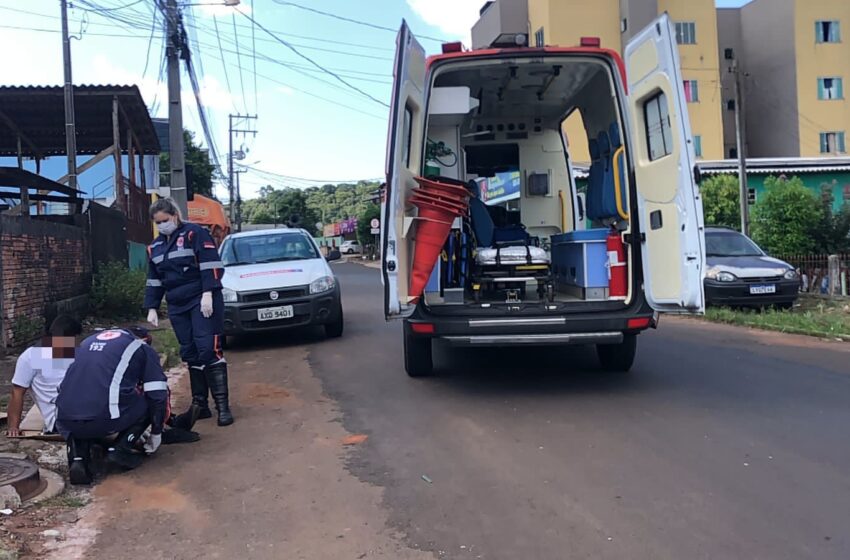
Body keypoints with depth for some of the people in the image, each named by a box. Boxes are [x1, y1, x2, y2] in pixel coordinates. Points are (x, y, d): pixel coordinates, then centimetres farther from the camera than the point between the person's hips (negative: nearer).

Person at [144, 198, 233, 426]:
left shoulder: (194, 234, -4)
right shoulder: (155, 247, 16)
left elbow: (210, 266, -11)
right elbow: (154, 281, 21)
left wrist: (208, 295, -19)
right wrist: (152, 309, 13)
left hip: (203, 302, -6)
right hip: (177, 307, 6)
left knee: (209, 350, -14)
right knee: (190, 355, 6)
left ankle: (223, 406, -12)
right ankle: (200, 405, 11)